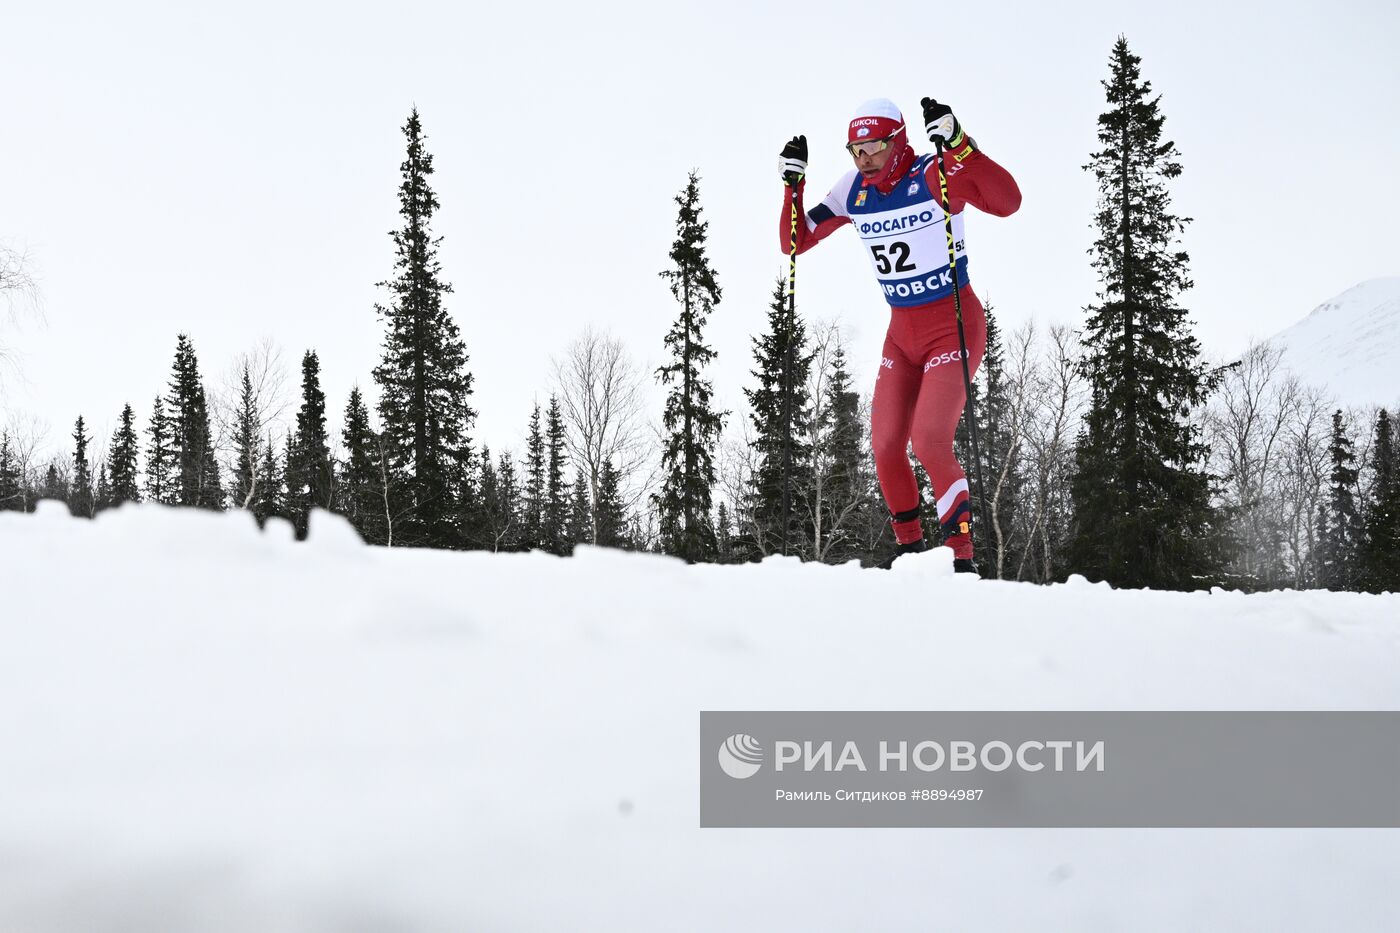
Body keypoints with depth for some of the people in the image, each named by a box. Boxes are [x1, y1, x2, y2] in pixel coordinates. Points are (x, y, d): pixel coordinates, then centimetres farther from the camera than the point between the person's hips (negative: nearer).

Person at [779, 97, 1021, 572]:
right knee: (885, 447, 2)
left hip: (954, 325, -6)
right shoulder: (853, 192, 1)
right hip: (902, 332, 6)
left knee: (930, 442, -19)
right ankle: (909, 546, 22)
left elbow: (1006, 202, -32)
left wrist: (958, 144, -39)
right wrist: (793, 184, -6)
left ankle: (961, 554, -11)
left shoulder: (934, 176, -16)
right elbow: (795, 242, 9)